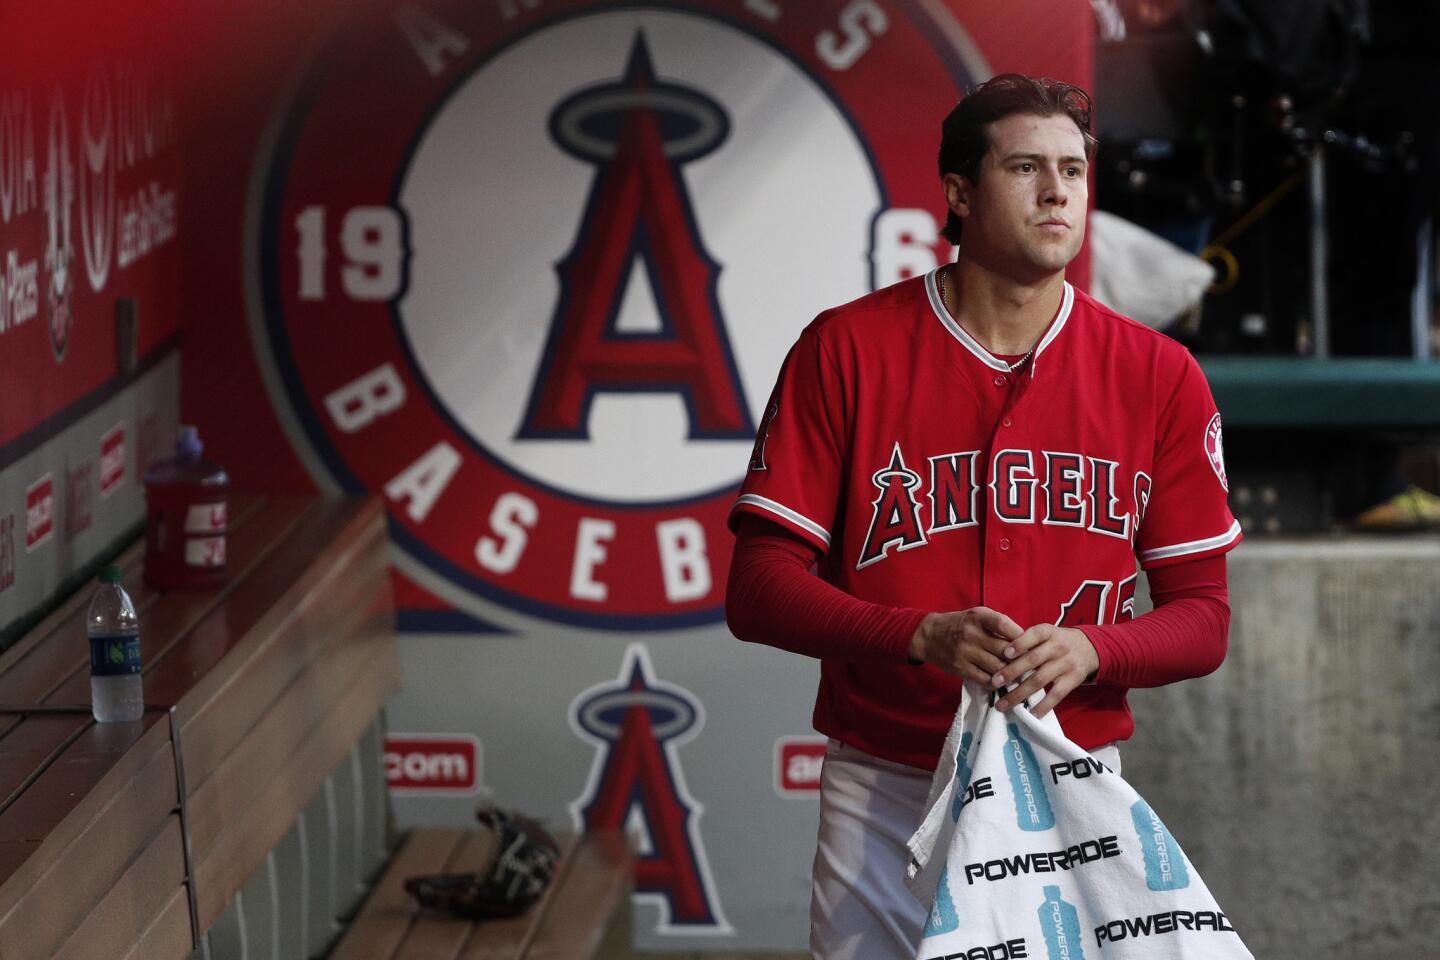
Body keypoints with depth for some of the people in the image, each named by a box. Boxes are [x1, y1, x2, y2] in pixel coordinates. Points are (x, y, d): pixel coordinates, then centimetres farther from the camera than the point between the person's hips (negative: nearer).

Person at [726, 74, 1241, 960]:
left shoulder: (1159, 377, 3)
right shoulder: (846, 349, -2)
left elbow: (1203, 618, 5)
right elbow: (757, 590, -5)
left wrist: (1090, 648, -17)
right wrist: (923, 635, -21)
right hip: (886, 788, -1)